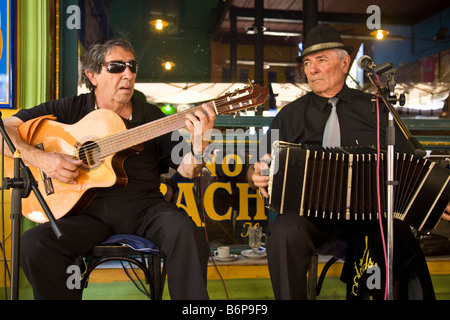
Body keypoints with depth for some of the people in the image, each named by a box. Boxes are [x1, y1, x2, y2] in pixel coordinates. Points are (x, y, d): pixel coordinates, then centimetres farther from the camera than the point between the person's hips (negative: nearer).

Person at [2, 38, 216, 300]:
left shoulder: (152, 116, 10)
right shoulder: (69, 109, 7)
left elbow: (186, 170, 7)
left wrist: (199, 145, -16)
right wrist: (40, 158, -14)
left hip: (143, 205, 1)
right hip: (86, 207, 0)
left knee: (186, 232, -29)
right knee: (33, 244, -26)